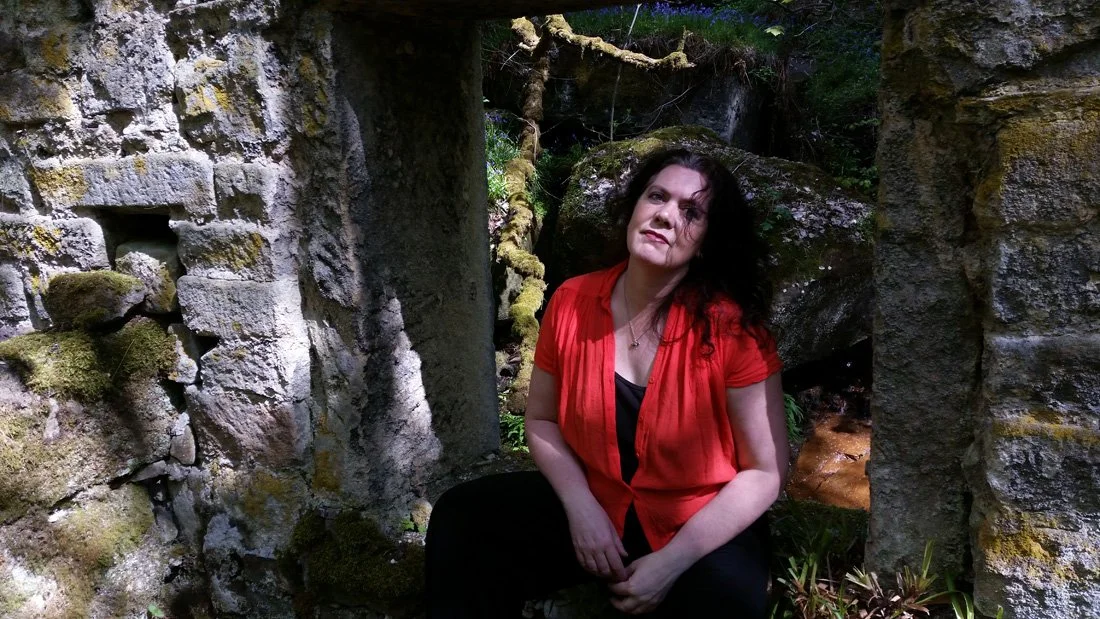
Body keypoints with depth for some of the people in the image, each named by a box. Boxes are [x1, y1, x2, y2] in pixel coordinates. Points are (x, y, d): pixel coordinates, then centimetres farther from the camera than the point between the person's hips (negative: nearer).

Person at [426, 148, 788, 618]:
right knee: (462, 516, -9)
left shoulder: (731, 327, -18)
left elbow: (765, 472, -14)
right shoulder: (571, 302, -7)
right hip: (592, 509, 4)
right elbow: (543, 421, 4)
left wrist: (673, 561, -20)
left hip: (704, 530, -3)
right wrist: (581, 507, -12)